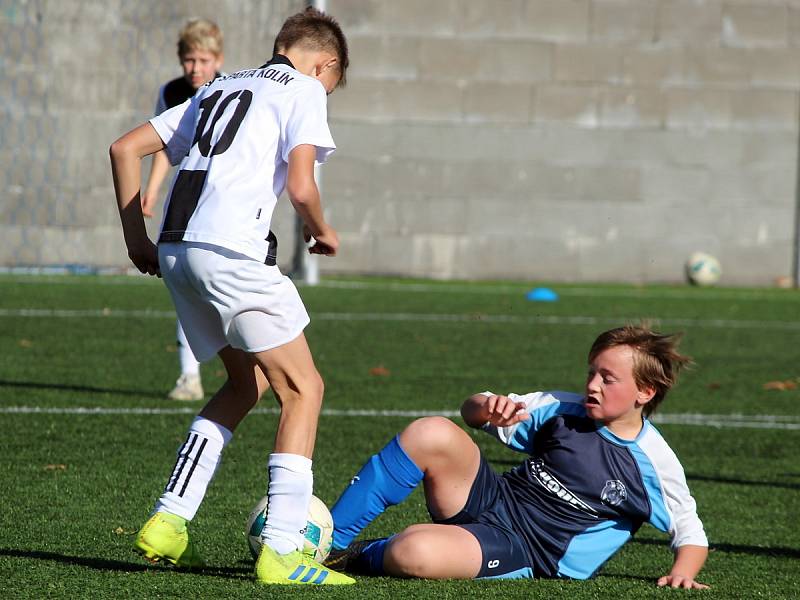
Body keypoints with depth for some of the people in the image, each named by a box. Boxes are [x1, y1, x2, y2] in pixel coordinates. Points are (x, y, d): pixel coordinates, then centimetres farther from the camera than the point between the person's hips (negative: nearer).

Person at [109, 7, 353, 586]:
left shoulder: (219, 88, 27)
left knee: (249, 381, 23)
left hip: (175, 252, 8)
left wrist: (138, 240, 24)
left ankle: (168, 522, 17)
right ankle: (282, 550, -5)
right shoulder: (304, 91, 5)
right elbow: (300, 186, -9)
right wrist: (322, 232, 11)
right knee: (303, 389, 2)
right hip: (231, 251, -8)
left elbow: (126, 148, 23)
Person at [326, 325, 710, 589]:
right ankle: (328, 540, -16)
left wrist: (682, 574, -21)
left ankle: (354, 558, 1)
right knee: (431, 434, -26)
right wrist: (489, 407, -15)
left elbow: (690, 531, 0)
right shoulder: (563, 411, 5)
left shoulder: (653, 465, -7)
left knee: (413, 554, -36)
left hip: (521, 552, -5)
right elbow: (474, 413, 10)